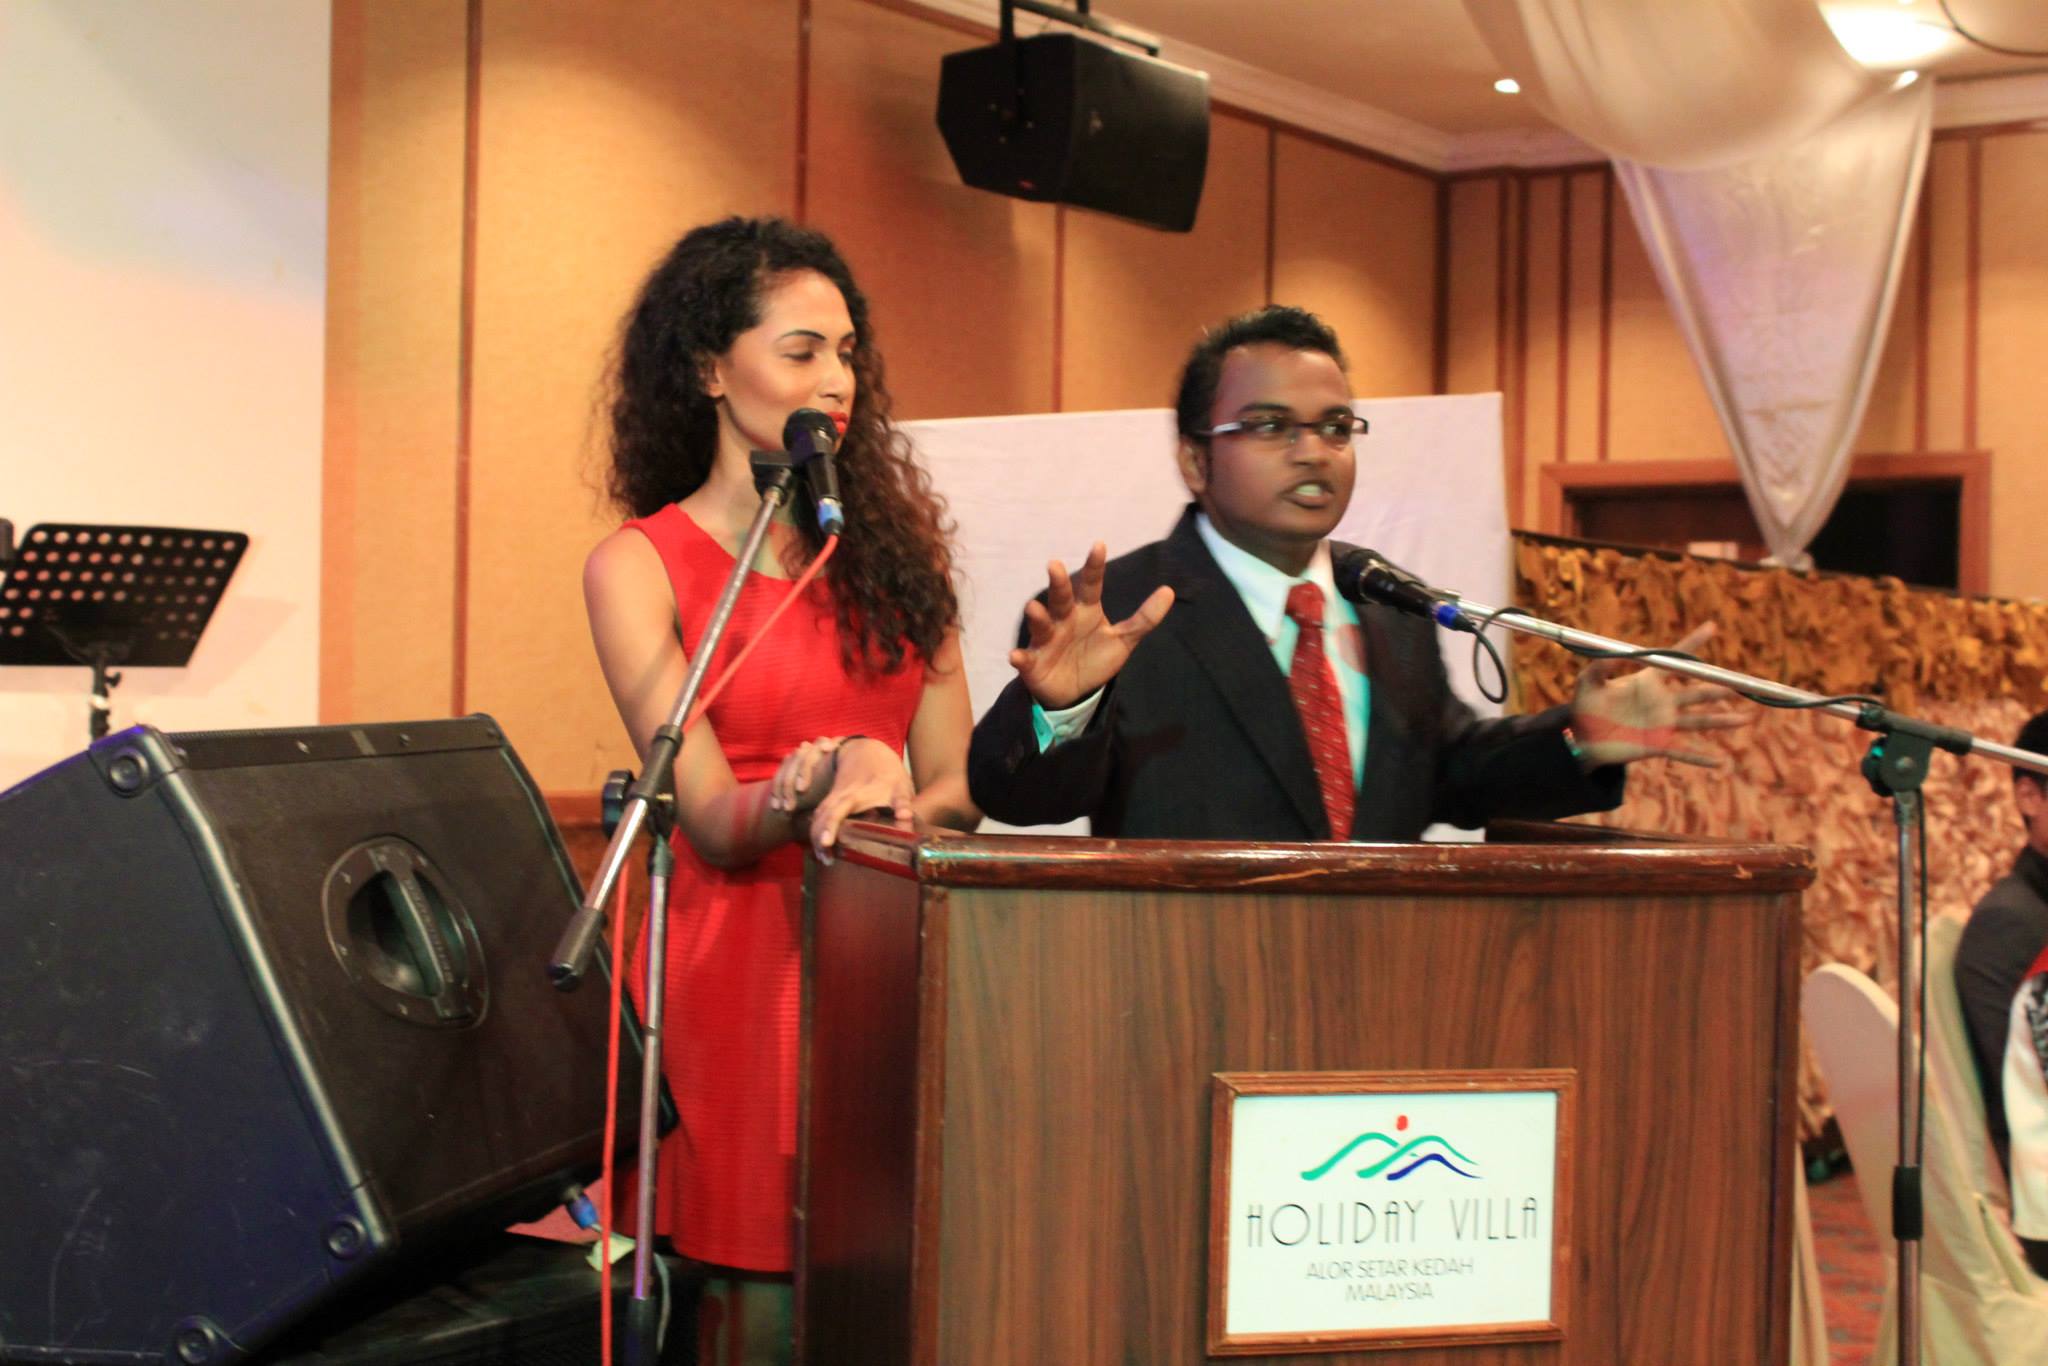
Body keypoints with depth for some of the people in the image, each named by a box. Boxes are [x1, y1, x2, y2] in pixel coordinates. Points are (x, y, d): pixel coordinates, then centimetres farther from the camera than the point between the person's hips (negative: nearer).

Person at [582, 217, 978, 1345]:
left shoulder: (897, 536, 11)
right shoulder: (637, 565, -1)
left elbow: (956, 783, 7)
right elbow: (712, 819, -8)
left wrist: (887, 809, -15)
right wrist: (824, 781, -28)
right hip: (736, 957, -3)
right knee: (748, 1295, -3)